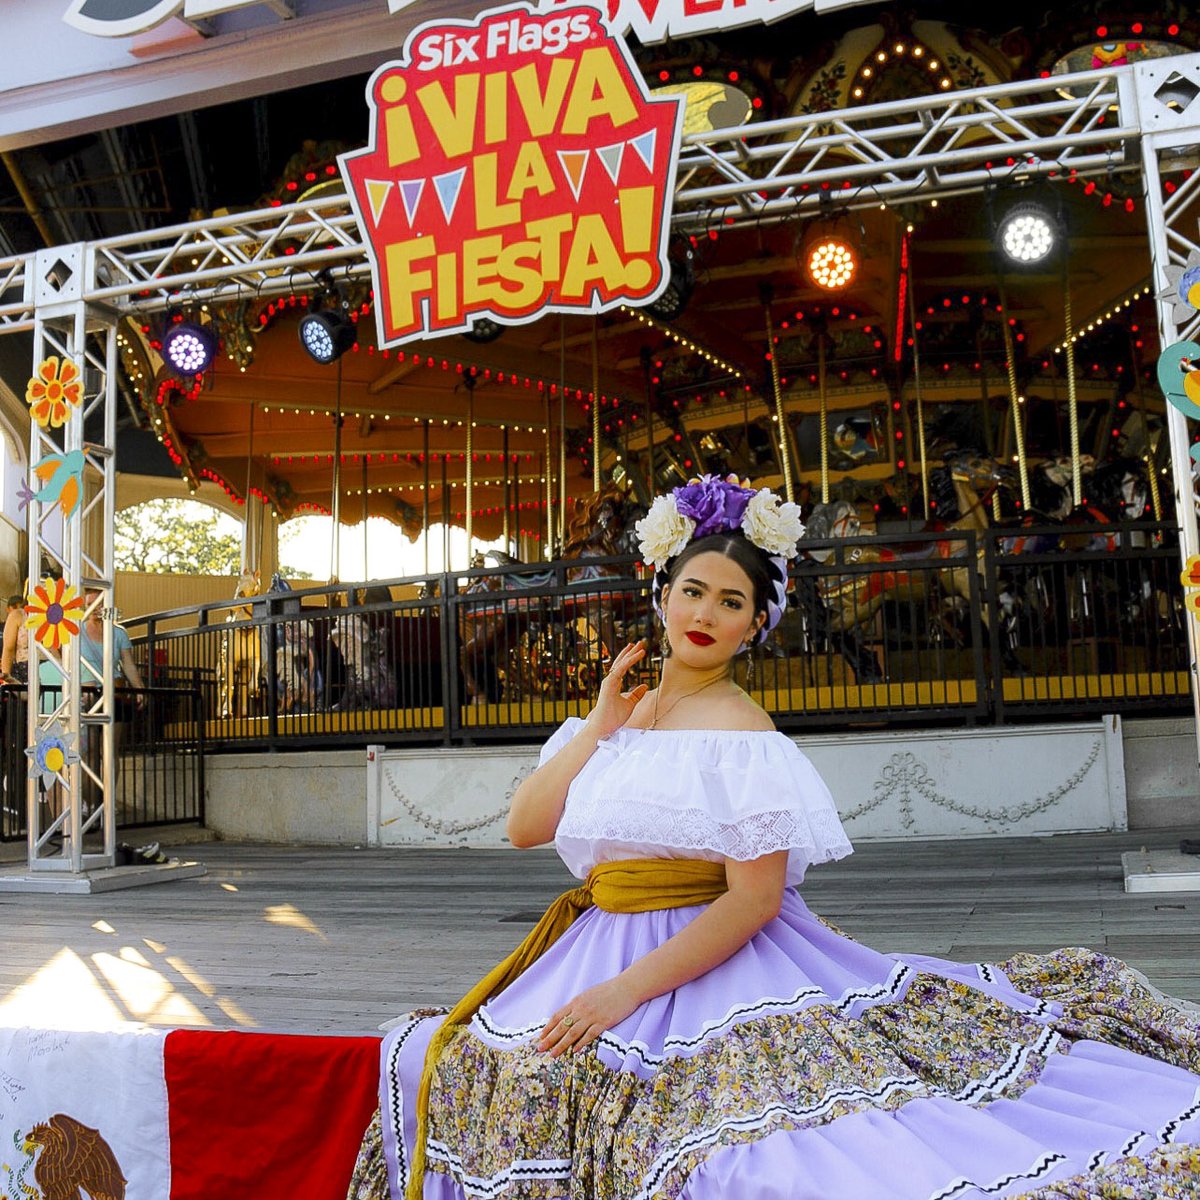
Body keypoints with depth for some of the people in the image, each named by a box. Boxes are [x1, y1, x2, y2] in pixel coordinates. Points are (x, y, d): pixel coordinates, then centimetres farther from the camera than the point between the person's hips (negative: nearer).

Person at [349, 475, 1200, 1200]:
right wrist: (602, 722, -3)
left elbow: (756, 898, -18)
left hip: (710, 963, -7)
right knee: (450, 1061, 12)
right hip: (598, 945, 7)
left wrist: (627, 989, -22)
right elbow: (523, 827, 3)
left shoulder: (739, 732, -12)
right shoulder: (620, 714, 9)